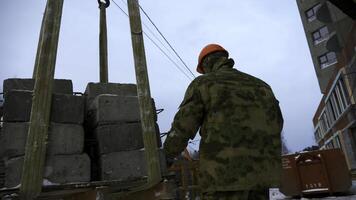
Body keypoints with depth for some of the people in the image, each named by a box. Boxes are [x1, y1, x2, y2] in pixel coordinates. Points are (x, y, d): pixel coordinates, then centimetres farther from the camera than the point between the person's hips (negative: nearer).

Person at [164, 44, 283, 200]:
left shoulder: (202, 84, 1)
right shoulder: (260, 85, 17)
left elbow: (181, 129, -3)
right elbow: (276, 124, 19)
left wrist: (167, 155, 14)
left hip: (225, 172, -5)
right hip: (260, 171, 6)